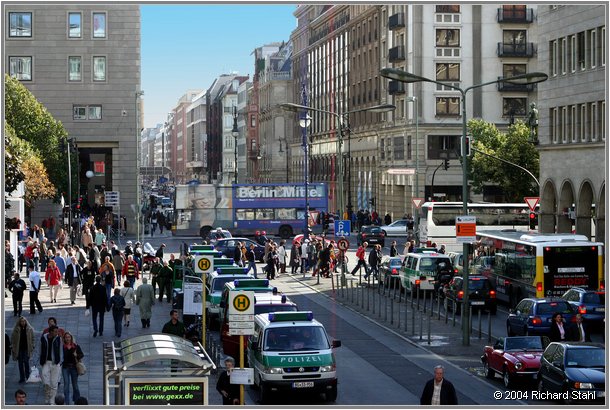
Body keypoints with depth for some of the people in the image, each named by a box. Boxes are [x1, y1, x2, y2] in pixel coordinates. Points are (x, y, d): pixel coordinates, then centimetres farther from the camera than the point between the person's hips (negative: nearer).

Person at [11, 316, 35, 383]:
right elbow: (12, 339, 3)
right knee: (20, 364, 5)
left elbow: (32, 338, 5)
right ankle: (22, 378, 11)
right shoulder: (16, 329, 0)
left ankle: (27, 377, 9)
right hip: (19, 349, 1)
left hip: (27, 349, -1)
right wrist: (12, 347, -2)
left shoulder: (29, 329, 0)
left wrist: (32, 347, -1)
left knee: (26, 362, -3)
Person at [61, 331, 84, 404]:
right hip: (65, 367, -1)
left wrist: (77, 356, -22)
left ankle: (76, 400, 27)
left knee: (75, 385, 11)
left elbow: (82, 354, -3)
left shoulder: (76, 346, 1)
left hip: (74, 367, 1)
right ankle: (67, 403, -2)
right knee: (66, 384, -5)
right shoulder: (62, 346, -2)